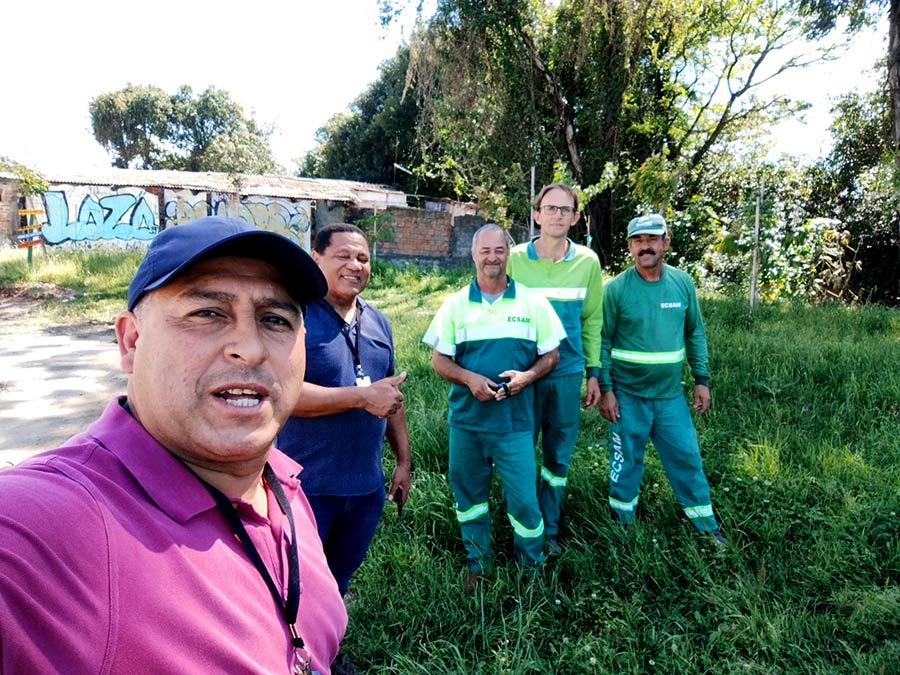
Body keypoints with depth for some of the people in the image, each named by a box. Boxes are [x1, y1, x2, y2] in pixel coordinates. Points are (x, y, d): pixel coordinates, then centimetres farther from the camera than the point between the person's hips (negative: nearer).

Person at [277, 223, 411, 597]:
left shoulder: (378, 322, 8)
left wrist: (403, 460, 14)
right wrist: (362, 397, -24)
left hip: (367, 485, 7)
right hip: (306, 485, -6)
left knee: (340, 578, 24)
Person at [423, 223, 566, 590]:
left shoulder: (532, 302, 2)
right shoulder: (455, 304, 3)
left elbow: (551, 354, 5)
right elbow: (439, 359, 3)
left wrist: (526, 376, -14)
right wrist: (469, 379, -16)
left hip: (514, 420, -1)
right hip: (466, 418, 2)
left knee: (523, 498, 0)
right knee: (469, 492, 13)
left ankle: (532, 567, 25)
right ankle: (478, 564, 34)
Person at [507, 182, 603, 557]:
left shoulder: (588, 262, 1)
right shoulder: (515, 258, -5)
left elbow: (592, 320, 8)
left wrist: (593, 373, 8)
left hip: (567, 373, 2)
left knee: (558, 457, 11)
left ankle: (549, 529, 30)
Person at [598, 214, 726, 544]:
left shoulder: (683, 283, 1)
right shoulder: (616, 288, -9)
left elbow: (695, 334, 9)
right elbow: (602, 342, -7)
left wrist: (701, 379, 5)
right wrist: (605, 389, -10)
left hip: (671, 394, 3)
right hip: (627, 395, -3)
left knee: (687, 458, 10)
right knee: (626, 462, 11)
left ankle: (706, 527, 27)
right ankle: (623, 524, 29)